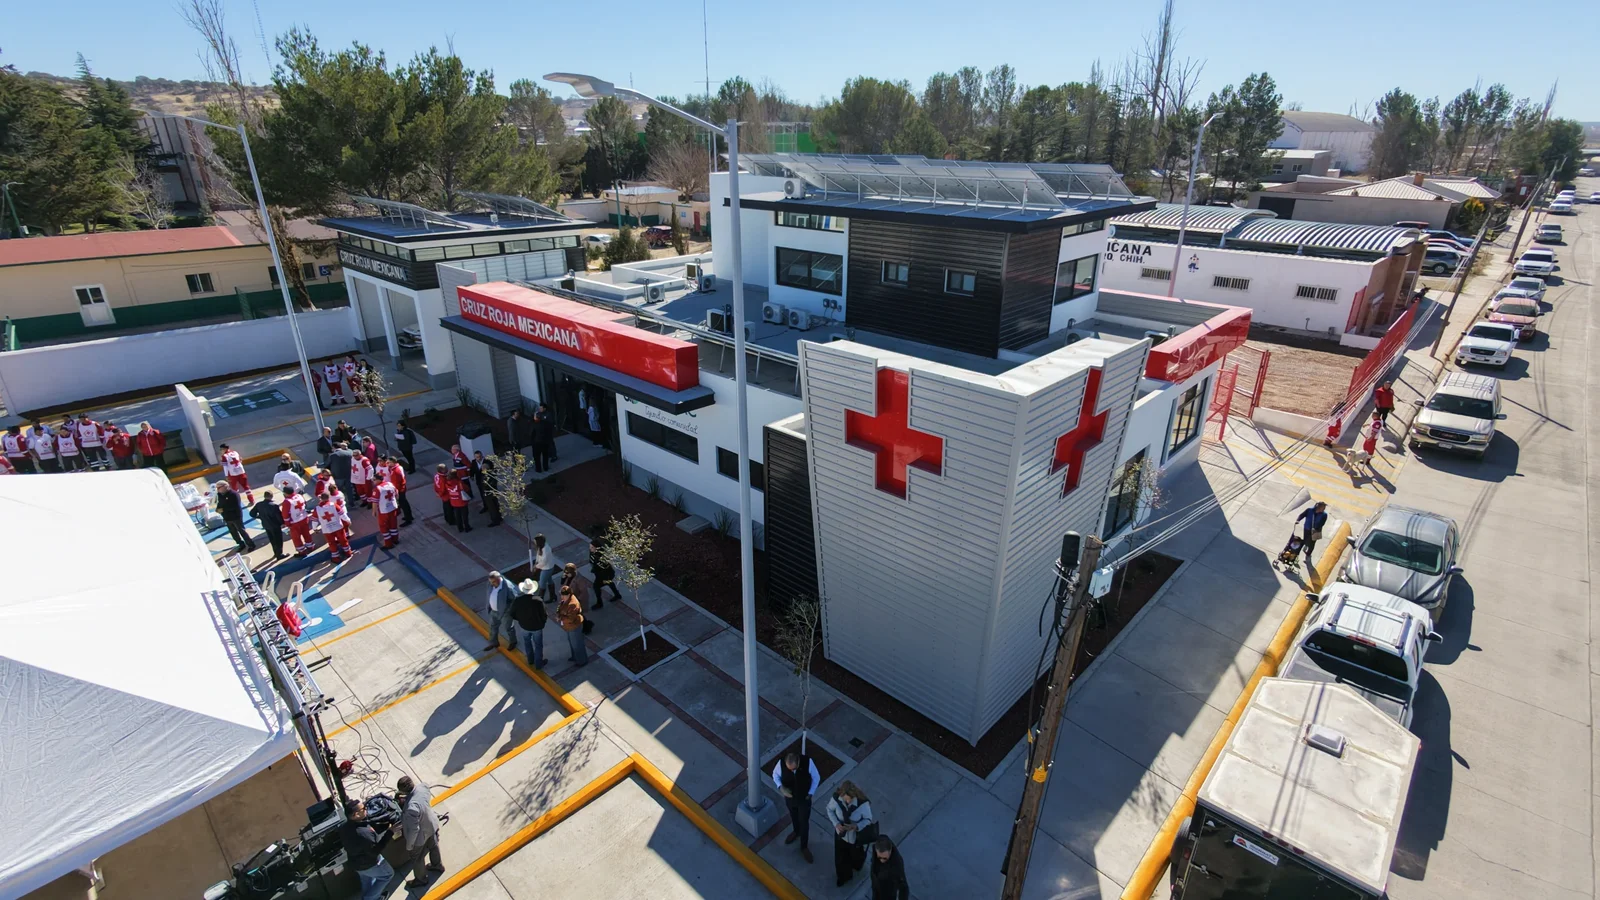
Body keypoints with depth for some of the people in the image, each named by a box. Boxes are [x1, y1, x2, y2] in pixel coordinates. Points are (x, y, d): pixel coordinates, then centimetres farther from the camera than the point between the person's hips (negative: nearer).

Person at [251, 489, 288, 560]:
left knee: (272, 540, 22)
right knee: (278, 540, 10)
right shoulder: (274, 504, -24)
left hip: (266, 525, 6)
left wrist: (261, 517, 14)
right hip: (275, 525, -6)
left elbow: (252, 513, 1)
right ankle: (279, 554, 20)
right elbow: (279, 515, -20)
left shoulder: (259, 504, -8)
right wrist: (283, 522, -3)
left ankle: (276, 553, 37)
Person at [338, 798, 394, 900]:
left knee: (366, 882, 32)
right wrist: (390, 832, -31)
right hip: (369, 864, -7)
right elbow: (375, 851, -30)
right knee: (388, 874, 20)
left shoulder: (343, 827, -17)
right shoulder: (364, 833, -42)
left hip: (355, 862, 7)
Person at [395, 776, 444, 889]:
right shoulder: (421, 787, -24)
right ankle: (437, 865, 61)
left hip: (421, 835, -7)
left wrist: (409, 845, -13)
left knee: (416, 859, 25)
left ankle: (421, 879, 50)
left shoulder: (412, 808, -46)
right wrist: (405, 797, 0)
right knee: (433, 846, 35)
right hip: (432, 825, 7)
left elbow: (414, 830, -31)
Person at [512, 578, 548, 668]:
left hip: (524, 625, 3)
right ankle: (538, 664, 35)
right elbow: (544, 616, -21)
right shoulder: (538, 600, -31)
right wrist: (546, 617, 2)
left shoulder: (517, 600, -22)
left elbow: (513, 615, -8)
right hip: (537, 626, -3)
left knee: (527, 642, 30)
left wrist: (521, 619, 10)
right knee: (538, 645, 19)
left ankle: (530, 660, 48)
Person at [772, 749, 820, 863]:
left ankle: (804, 847, 40)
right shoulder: (781, 763, -31)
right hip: (789, 797, 2)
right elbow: (775, 774, -8)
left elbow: (816, 778, -15)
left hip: (804, 798, -2)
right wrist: (781, 787, -23)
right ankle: (796, 832, 60)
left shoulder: (808, 762, -34)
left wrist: (810, 793, -12)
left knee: (804, 822, 15)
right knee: (793, 816, 29)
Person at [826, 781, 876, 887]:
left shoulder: (863, 803, -36)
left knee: (856, 856, 29)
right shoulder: (836, 798, -30)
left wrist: (856, 826, -33)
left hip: (855, 836, -1)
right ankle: (843, 876, 57)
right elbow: (830, 810, -8)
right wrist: (836, 823, -23)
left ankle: (856, 866, 66)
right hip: (841, 834, 1)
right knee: (840, 857, 24)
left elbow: (868, 819, -18)